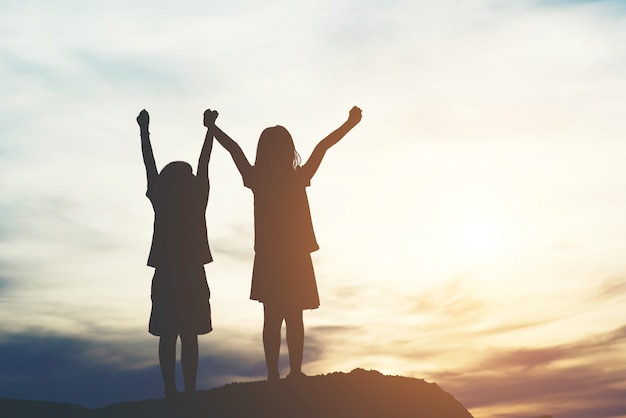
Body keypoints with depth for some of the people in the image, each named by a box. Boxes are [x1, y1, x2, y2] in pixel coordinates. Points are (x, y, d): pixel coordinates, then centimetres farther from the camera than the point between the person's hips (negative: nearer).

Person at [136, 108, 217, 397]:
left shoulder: (161, 202, -3)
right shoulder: (197, 200, -4)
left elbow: (149, 166, 4)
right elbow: (204, 164, 5)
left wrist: (144, 132, 13)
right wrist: (210, 129, 15)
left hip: (165, 277, 0)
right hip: (192, 278, 0)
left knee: (167, 336, 4)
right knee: (189, 336, 3)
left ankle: (170, 390, 2)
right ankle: (189, 390, 1)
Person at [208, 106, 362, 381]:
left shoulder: (256, 180, -5)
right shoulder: (298, 179, -10)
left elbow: (233, 149, 6)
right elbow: (322, 147, -5)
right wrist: (350, 123, 1)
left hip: (267, 259, 2)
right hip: (295, 258, -2)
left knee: (272, 319, 7)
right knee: (294, 318, 4)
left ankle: (273, 374, 5)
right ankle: (295, 372, 2)